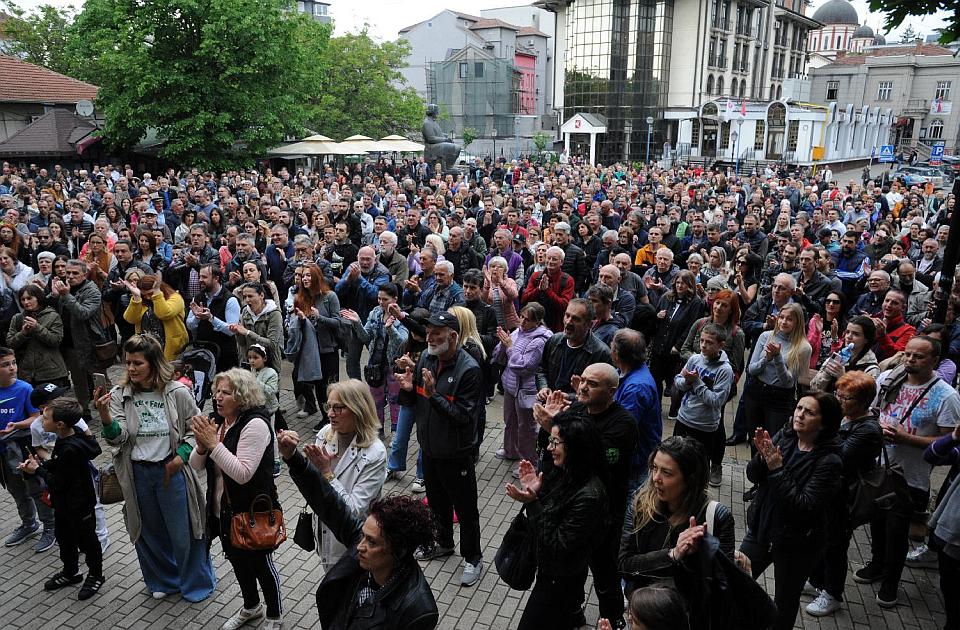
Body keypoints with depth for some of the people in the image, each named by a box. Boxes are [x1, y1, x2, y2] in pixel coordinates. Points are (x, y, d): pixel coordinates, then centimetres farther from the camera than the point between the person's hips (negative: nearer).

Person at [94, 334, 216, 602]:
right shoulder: (120, 395, -6)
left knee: (183, 532, 9)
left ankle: (196, 582, 34)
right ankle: (164, 580, 44)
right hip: (137, 474, 3)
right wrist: (104, 415, -30)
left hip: (171, 471, -3)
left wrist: (181, 457, -13)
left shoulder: (177, 392, -13)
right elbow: (118, 438, -13)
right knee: (150, 532, 20)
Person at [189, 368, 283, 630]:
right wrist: (202, 444, -18)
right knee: (237, 560, 25)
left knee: (260, 564, 10)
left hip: (253, 512, -8)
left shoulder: (255, 424, -23)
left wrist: (214, 443, -31)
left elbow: (243, 473, -30)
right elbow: (196, 465, 2)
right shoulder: (221, 423, 2)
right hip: (224, 510, 8)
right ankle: (251, 606, 49)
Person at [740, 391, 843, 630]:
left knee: (785, 603, 17)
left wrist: (777, 468, -29)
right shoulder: (784, 436, -6)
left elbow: (805, 507, -27)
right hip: (760, 529, 5)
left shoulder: (828, 461, -21)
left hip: (796, 544, -4)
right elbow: (753, 476, -4)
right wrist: (762, 456, -23)